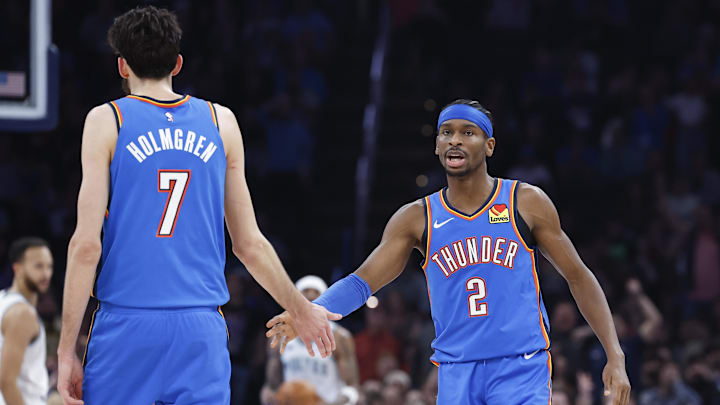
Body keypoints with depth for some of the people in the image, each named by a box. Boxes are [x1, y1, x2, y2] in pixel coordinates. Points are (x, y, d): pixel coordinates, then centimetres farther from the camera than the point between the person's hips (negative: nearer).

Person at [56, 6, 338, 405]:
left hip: (125, 326, -2)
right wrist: (302, 311, 26)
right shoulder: (221, 122, 9)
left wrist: (66, 348, -3)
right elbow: (250, 245, 12)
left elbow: (86, 244, -6)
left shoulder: (107, 121, 1)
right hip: (202, 328, 2)